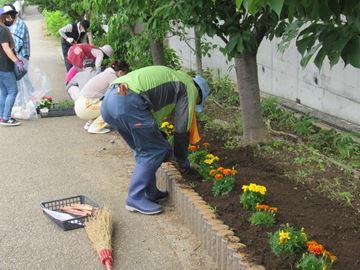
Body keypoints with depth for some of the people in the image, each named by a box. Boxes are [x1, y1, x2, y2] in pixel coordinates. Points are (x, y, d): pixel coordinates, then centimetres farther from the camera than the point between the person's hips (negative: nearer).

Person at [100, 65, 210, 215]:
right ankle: (135, 198, 7)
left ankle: (150, 192, 27)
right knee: (154, 151, 5)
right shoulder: (190, 88, 13)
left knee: (143, 149, 22)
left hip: (108, 100, 9)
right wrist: (182, 160, 24)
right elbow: (182, 129, 10)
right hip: (127, 102, -9)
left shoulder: (171, 77, 37)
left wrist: (165, 150, 45)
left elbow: (152, 121, 40)